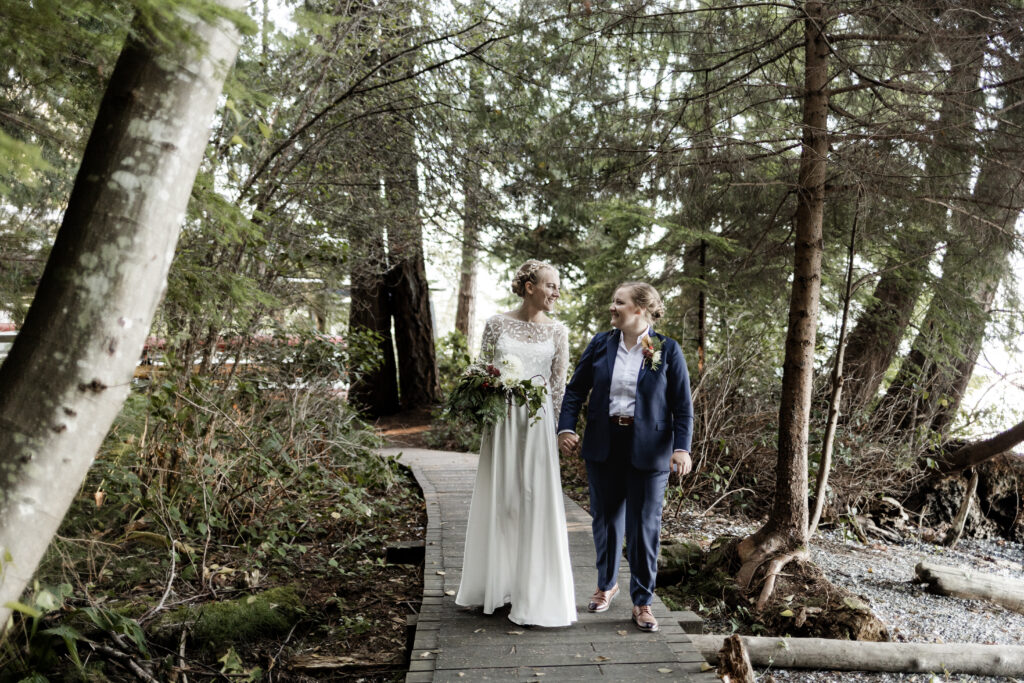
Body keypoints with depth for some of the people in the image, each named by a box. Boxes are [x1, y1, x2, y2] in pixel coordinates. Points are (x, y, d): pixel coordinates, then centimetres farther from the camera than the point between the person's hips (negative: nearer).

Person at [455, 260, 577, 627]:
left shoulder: (557, 331, 4)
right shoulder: (497, 324, 2)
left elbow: (559, 386, 6)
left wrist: (559, 432, 3)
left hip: (537, 422, 0)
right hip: (501, 419, 0)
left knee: (537, 504, 0)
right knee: (496, 500, 8)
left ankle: (536, 596, 13)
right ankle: (494, 585, 26)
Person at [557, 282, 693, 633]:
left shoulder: (668, 350, -5)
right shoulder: (600, 344, 3)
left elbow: (682, 406, -4)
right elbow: (576, 389, 6)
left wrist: (682, 448, -16)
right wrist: (566, 427, -8)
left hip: (648, 451, -3)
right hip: (603, 446, 3)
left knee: (644, 527, 4)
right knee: (606, 519, 15)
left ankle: (642, 602, 20)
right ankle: (606, 584, 38)